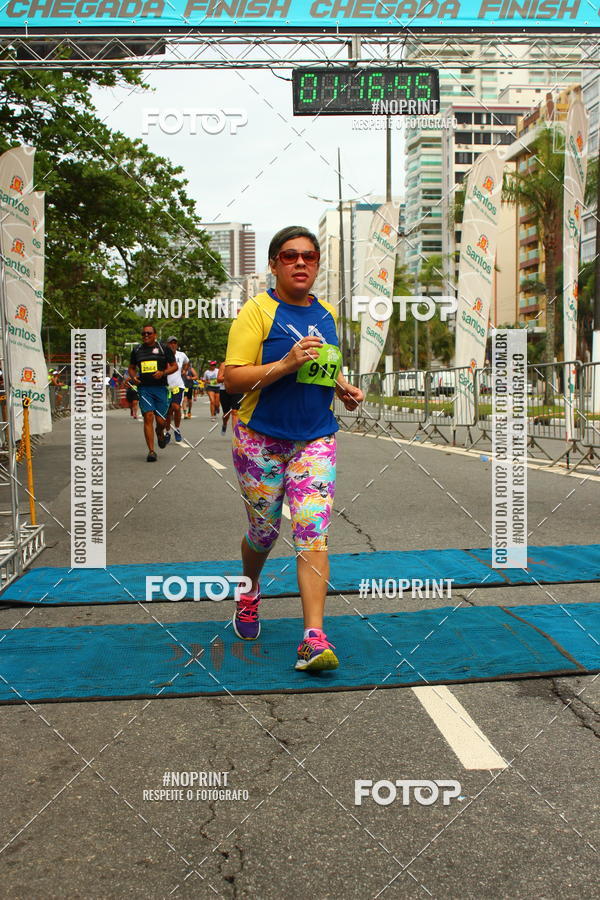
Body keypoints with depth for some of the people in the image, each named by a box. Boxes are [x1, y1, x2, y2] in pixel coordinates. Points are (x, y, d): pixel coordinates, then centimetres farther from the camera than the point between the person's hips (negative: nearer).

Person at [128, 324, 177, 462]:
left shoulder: (163, 348, 5)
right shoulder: (137, 350, 13)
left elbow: (174, 366, 6)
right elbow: (132, 367, 24)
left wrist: (163, 373, -12)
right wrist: (133, 376, 2)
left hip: (160, 387, -1)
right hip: (144, 388, 1)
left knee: (161, 421, -2)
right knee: (148, 417, -11)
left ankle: (160, 434, 36)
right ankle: (151, 451, -8)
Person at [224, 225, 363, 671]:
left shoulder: (327, 313, 10)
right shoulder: (258, 310, -7)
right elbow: (233, 378, -14)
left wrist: (343, 387, 5)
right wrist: (286, 364, -25)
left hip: (316, 439, 3)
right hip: (261, 440, -3)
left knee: (313, 533, -10)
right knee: (263, 531, 11)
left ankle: (314, 638, -11)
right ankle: (250, 591, 44)